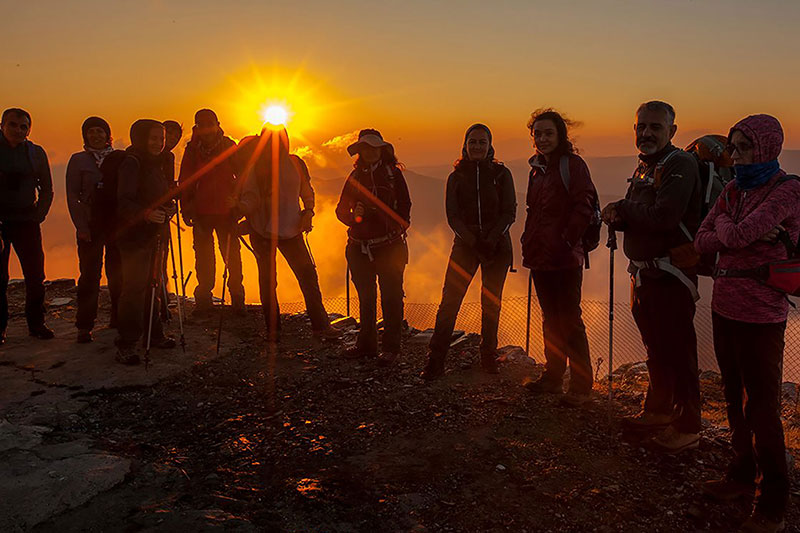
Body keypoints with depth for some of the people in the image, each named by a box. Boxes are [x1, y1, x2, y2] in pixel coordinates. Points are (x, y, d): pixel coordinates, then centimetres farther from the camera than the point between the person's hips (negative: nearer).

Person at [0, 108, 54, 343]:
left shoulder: (36, 153, 8)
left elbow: (47, 190, 15)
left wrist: (37, 216, 4)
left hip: (26, 221, 2)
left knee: (35, 275, 1)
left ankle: (36, 324, 11)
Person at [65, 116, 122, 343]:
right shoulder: (78, 160, 4)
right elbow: (72, 197, 1)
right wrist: (81, 226, -8)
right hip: (91, 224, -2)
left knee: (118, 273, 5)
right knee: (90, 275, -3)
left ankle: (119, 319, 18)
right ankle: (84, 326, 3)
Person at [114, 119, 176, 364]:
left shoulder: (155, 164, 15)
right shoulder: (131, 163, -12)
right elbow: (124, 202, -21)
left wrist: (169, 207, 4)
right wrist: (145, 214, -37)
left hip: (153, 234, 9)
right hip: (134, 236, -9)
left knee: (153, 285, 14)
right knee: (135, 287, -10)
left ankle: (153, 333, 26)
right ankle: (126, 344, -5)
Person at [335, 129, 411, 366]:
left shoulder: (393, 173, 2)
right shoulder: (355, 176, 11)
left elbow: (404, 205, 0)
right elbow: (341, 209, 10)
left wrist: (399, 227, -17)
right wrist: (354, 216, -12)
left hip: (390, 246, -4)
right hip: (360, 246, 4)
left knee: (391, 297, 0)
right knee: (365, 297, 13)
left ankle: (391, 347, 10)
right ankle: (366, 344, 25)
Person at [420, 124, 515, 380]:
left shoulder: (501, 174, 3)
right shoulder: (456, 176, 5)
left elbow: (509, 213, -1)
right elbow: (453, 216, 0)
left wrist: (490, 241, -15)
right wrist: (474, 243, -14)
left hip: (497, 245, 0)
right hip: (465, 244, 0)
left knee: (491, 303, 5)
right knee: (449, 301, -9)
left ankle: (489, 357, 20)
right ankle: (435, 362, -7)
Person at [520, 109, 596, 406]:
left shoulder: (572, 164, -8)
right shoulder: (537, 168, 15)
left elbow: (584, 206, -16)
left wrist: (567, 240, -18)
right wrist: (529, 242, 14)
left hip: (565, 258, -8)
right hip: (539, 256, 8)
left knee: (569, 320, -3)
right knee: (550, 319, 16)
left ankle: (581, 385, 6)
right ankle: (553, 377, 27)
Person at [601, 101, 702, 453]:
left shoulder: (680, 165, -14)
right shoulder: (644, 167, 16)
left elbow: (664, 217, -28)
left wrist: (622, 208, -12)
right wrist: (620, 218, -5)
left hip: (671, 276, -9)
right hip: (644, 274, 9)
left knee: (678, 352, -1)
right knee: (655, 350, 21)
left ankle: (687, 427, 11)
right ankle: (658, 410, 36)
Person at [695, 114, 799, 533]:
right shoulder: (733, 190, 10)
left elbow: (736, 236, -23)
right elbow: (701, 242, 2)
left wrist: (725, 225, -1)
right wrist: (746, 235, -13)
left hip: (759, 314, -7)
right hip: (725, 306, 7)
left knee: (762, 407, 0)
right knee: (735, 397, 18)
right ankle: (741, 475, 35)